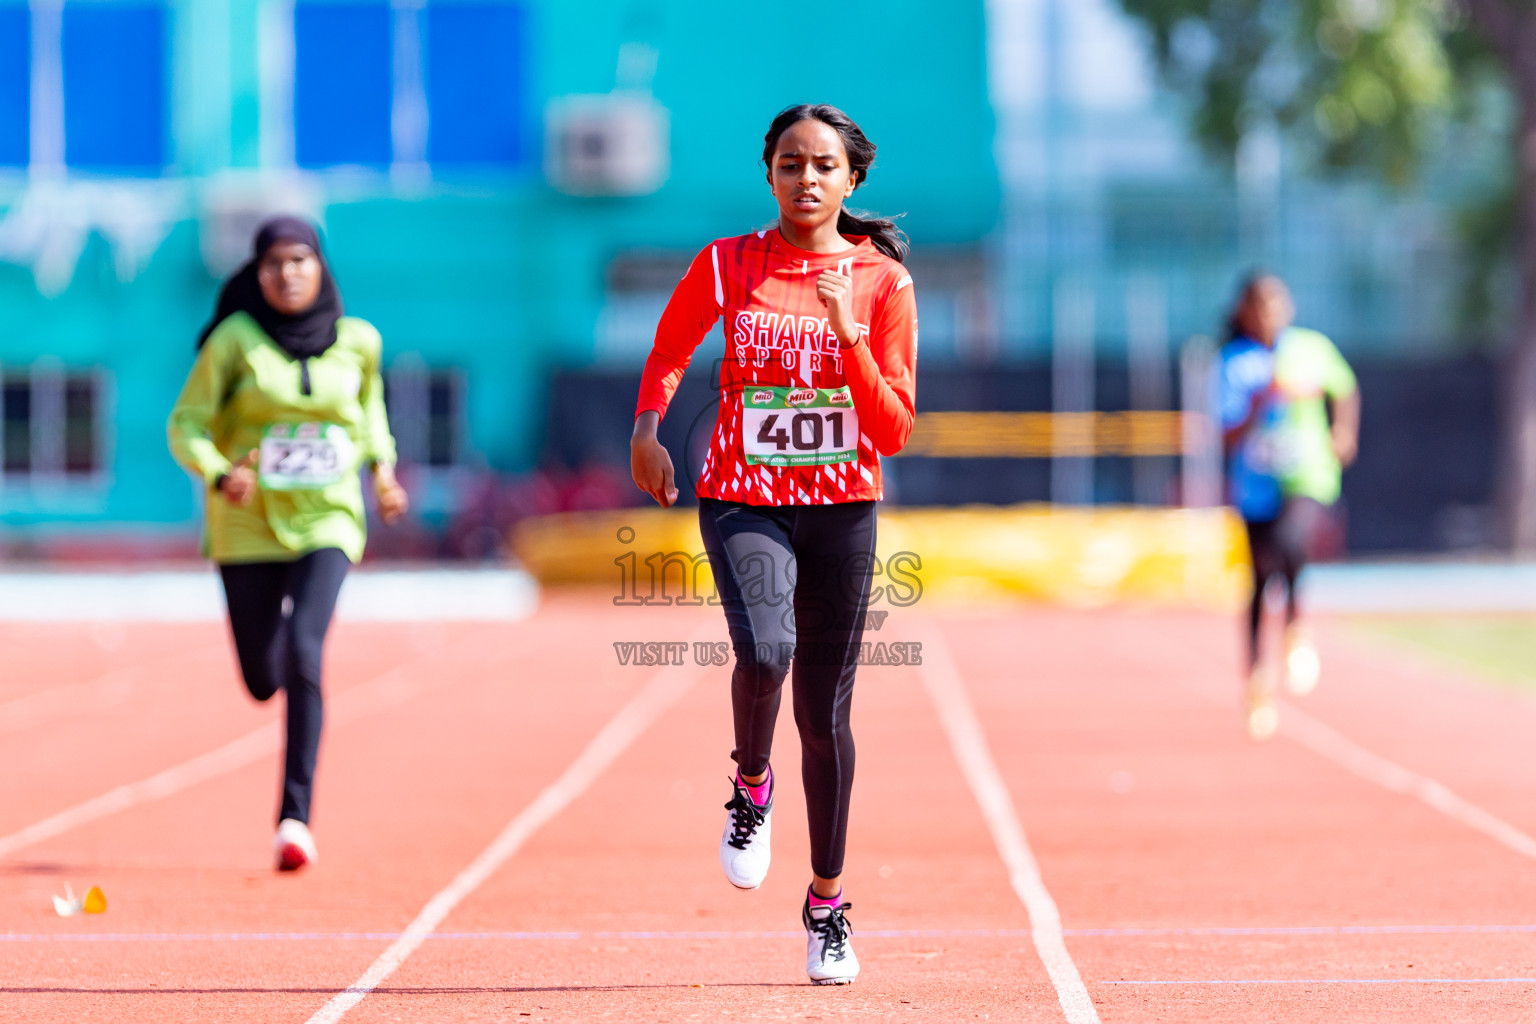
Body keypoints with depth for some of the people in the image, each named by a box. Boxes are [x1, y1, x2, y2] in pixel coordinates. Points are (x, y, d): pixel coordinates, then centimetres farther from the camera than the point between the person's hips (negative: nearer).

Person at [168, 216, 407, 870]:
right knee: (263, 681, 7)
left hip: (327, 521, 0)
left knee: (302, 653, -23)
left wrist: (382, 468, 4)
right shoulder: (235, 338, -9)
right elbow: (186, 426, -8)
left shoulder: (357, 340, -1)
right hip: (248, 525, 0)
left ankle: (295, 816, -20)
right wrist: (218, 475, -27)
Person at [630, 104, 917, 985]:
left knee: (826, 713, 5)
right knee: (765, 653, -29)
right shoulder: (726, 266, 1)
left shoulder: (884, 282, 0)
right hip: (743, 500, -1)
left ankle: (828, 903, 24)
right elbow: (669, 353, 19)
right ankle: (752, 788, 3)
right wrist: (647, 427, 2)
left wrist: (847, 335, -16)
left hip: (842, 508, 1)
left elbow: (894, 432, -4)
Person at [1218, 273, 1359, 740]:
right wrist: (1264, 401, -27)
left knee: (1290, 541, -31)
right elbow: (1230, 437, -13)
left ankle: (1297, 629, -5)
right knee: (1261, 582, 7)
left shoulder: (1312, 348, 0)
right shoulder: (1234, 363, -6)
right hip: (1256, 487, 1)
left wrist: (1344, 430, 5)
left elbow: (1345, 388, 21)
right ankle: (1258, 682, 25)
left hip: (1309, 479, -1)